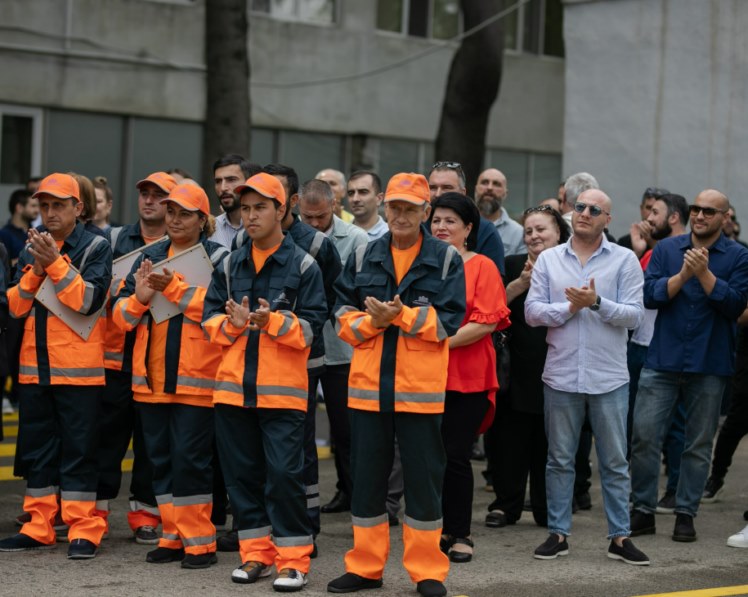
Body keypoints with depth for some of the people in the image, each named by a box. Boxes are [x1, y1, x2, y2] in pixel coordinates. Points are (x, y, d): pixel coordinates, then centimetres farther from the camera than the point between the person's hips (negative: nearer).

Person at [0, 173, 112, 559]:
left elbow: (88, 300, -15)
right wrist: (36, 269, -10)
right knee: (37, 450, 8)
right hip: (34, 368, 5)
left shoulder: (95, 248, -2)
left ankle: (84, 531, -1)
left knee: (78, 451, -3)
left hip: (79, 370, -5)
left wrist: (56, 263, -20)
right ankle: (38, 527, 15)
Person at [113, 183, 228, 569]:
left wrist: (174, 288, -24)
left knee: (190, 458, -6)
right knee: (160, 458, 9)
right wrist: (140, 298, -12)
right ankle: (173, 537, 17)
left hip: (195, 377, -6)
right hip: (152, 376, 6)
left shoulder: (217, 257, -1)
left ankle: (198, 541, 1)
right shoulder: (149, 258, 14)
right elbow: (121, 315, 9)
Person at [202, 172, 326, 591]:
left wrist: (273, 321, -22)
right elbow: (210, 320, 10)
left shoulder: (303, 266, -2)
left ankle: (294, 560, 1)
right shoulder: (230, 266, 12)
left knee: (284, 473, -6)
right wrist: (233, 323, -12)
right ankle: (256, 554, 18)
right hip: (234, 387, 5)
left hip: (284, 389, -5)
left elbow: (312, 327, -6)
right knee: (242, 473, 8)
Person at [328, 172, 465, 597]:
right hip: (368, 385, 3)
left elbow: (448, 320, -8)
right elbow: (344, 316, 6)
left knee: (424, 478, 3)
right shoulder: (363, 258, 9)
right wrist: (372, 321, -13)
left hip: (422, 388, -3)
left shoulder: (446, 259, 1)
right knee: (367, 477, 9)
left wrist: (400, 316, -18)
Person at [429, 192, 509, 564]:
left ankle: (460, 534, 9)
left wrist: (443, 341, -18)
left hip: (467, 378, -4)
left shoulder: (482, 267, -1)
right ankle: (439, 529, 17)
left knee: (456, 456, -3)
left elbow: (486, 323, -10)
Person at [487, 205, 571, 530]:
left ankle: (548, 509, 14)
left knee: (549, 443, 5)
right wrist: (521, 283, -21)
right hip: (519, 371, 1)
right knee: (511, 439, 2)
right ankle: (505, 505, 10)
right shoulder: (513, 265, 7)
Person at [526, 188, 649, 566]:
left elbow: (634, 314, -8)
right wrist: (570, 308, -13)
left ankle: (619, 537, 11)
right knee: (560, 459, 8)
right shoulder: (549, 259, 6)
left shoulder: (624, 261, 1)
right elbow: (532, 311, -1)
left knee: (615, 462, 4)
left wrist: (596, 302, -20)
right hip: (561, 375, 1)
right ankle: (558, 533, 16)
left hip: (609, 378, -1)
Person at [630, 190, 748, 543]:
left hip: (710, 365, -1)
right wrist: (682, 274, -16)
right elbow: (650, 295, -3)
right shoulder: (666, 249, 6)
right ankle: (643, 510, 8)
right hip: (662, 360, 1)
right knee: (645, 437, -3)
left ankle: (686, 513, 15)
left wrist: (704, 273, -18)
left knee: (699, 444, 6)